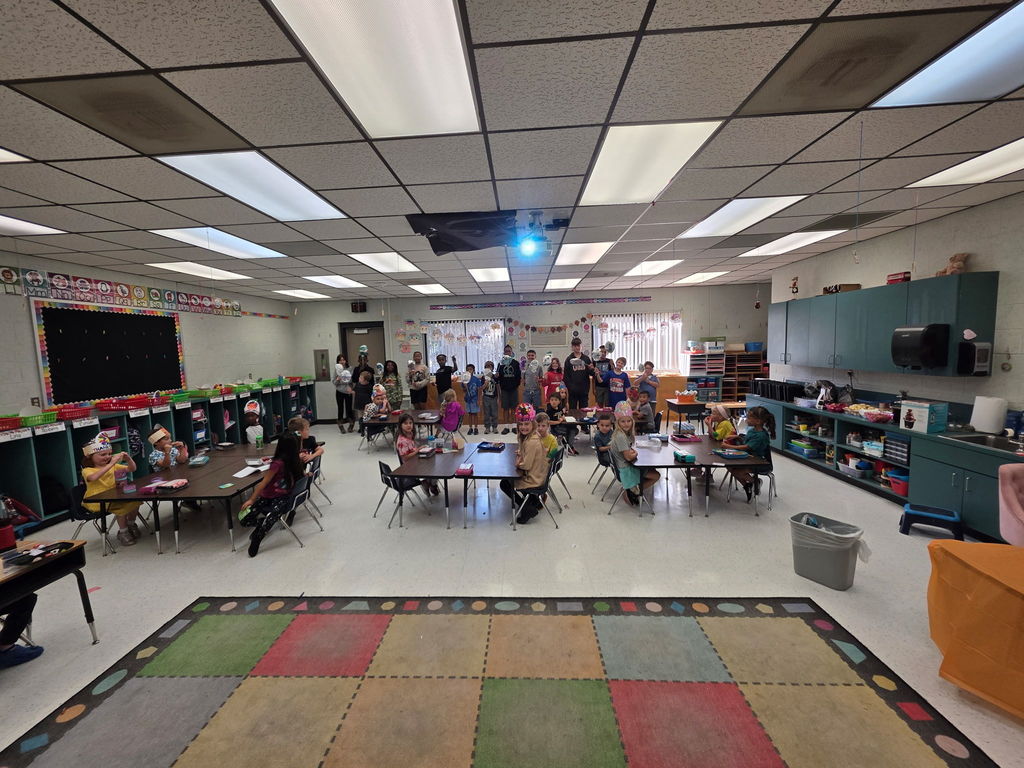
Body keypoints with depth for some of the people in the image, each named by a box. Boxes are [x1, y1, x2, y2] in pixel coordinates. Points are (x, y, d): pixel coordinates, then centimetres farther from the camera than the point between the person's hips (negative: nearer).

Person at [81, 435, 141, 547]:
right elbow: (93, 477, -33)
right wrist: (111, 463, -39)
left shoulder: (113, 466, 11)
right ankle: (123, 532, -7)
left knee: (134, 500, -17)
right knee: (122, 506, -29)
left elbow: (132, 469, 9)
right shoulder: (87, 470, -9)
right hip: (97, 502, -6)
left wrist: (128, 459, -11)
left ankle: (131, 524, 8)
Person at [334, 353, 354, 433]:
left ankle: (351, 425, 18)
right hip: (339, 392, 1)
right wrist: (337, 380, -16)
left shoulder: (350, 369, -2)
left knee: (349, 408, 1)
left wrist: (350, 387, -17)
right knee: (340, 408, 4)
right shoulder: (337, 370, 2)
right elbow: (334, 382, 4)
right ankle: (341, 426, 15)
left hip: (348, 391, -1)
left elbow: (353, 380, -1)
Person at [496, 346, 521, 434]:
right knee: (505, 408, 3)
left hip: (514, 388, -1)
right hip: (504, 389, 1)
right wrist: (498, 389, -4)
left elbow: (519, 376, 2)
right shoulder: (501, 363, 5)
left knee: (513, 408, 4)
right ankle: (506, 427, 8)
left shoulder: (516, 363, 3)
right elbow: (498, 377, 5)